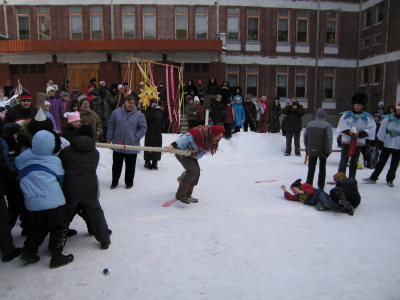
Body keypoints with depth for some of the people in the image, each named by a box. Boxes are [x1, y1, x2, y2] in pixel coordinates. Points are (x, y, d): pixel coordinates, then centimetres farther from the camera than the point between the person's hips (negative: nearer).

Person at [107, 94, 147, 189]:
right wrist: (109, 139, 4)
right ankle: (114, 182, 28)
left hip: (132, 146, -1)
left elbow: (143, 128, 1)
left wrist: (136, 137, -9)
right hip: (117, 145, 1)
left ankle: (129, 183, 27)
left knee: (130, 166, 10)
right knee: (116, 165, 12)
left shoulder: (139, 115, -1)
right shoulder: (116, 112, 3)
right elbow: (111, 126, 8)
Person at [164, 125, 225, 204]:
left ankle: (187, 195, 13)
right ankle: (180, 195, -16)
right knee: (192, 170, -22)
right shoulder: (199, 133, -32)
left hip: (191, 153, 9)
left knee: (197, 172, 2)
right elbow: (185, 138, -39)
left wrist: (195, 155, -33)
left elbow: (201, 153, -11)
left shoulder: (211, 142, -8)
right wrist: (172, 145, -53)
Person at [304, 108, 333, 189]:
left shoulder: (310, 124, 5)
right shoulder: (327, 125, -10)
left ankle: (308, 185, 10)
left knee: (311, 168, 10)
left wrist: (307, 148, 17)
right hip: (322, 151, -3)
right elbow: (329, 139, -14)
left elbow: (305, 137, 9)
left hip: (311, 150, 3)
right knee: (322, 168, 10)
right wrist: (328, 151, -9)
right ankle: (321, 186, 14)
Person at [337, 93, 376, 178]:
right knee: (343, 161, -4)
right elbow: (341, 127, -2)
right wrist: (348, 131, -20)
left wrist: (360, 133, -19)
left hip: (359, 142, 1)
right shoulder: (346, 114, 4)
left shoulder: (368, 117, 2)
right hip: (346, 141, 0)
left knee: (354, 162, 11)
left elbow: (370, 130, -4)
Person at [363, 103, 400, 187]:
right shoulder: (388, 119, 1)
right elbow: (382, 131, 2)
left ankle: (390, 180, 25)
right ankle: (373, 178, 16)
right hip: (386, 145, 0)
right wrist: (380, 141, -3)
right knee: (381, 163, 9)